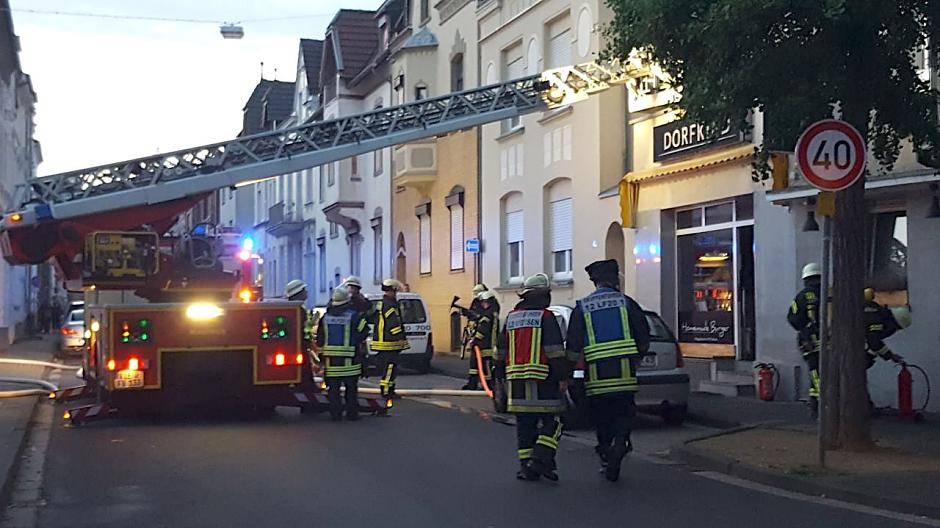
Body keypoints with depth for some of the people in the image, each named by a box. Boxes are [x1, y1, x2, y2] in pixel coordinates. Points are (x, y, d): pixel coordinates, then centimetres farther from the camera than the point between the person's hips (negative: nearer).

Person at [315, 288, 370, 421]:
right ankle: (352, 413, 7)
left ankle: (335, 414, 6)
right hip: (349, 360, -3)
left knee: (333, 388, 7)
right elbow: (363, 332, -7)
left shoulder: (326, 317, 6)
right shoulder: (354, 316, -7)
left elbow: (320, 339, 10)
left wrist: (321, 353, 21)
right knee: (351, 388, 6)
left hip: (330, 359, 3)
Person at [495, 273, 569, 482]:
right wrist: (564, 376, -5)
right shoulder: (546, 317, -6)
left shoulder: (511, 318, 14)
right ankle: (540, 462, -10)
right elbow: (556, 353, -11)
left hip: (516, 381, 6)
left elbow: (501, 353, 18)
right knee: (550, 423, 2)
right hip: (542, 381, -5)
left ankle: (526, 465, 8)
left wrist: (503, 378, 24)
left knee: (524, 426, 10)